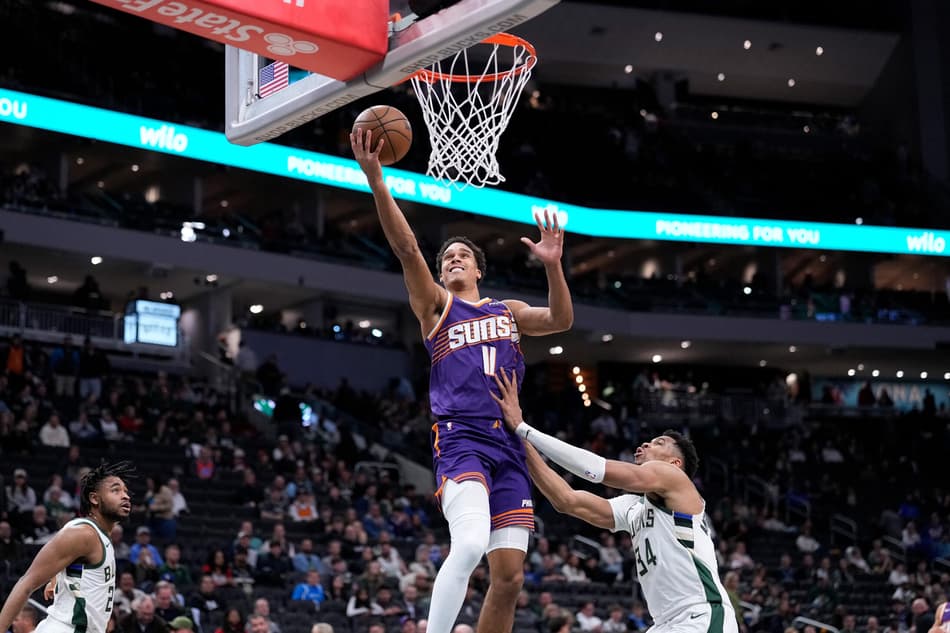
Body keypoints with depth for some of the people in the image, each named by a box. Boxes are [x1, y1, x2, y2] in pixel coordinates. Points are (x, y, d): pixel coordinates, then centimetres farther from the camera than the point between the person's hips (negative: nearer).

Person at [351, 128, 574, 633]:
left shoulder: (508, 311, 25)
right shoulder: (436, 304, 13)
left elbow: (561, 320, 10)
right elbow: (406, 247, -1)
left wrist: (552, 267, -6)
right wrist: (376, 180, -13)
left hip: (510, 445, 5)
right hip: (461, 439, -4)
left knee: (509, 577, 0)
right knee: (469, 545, -29)